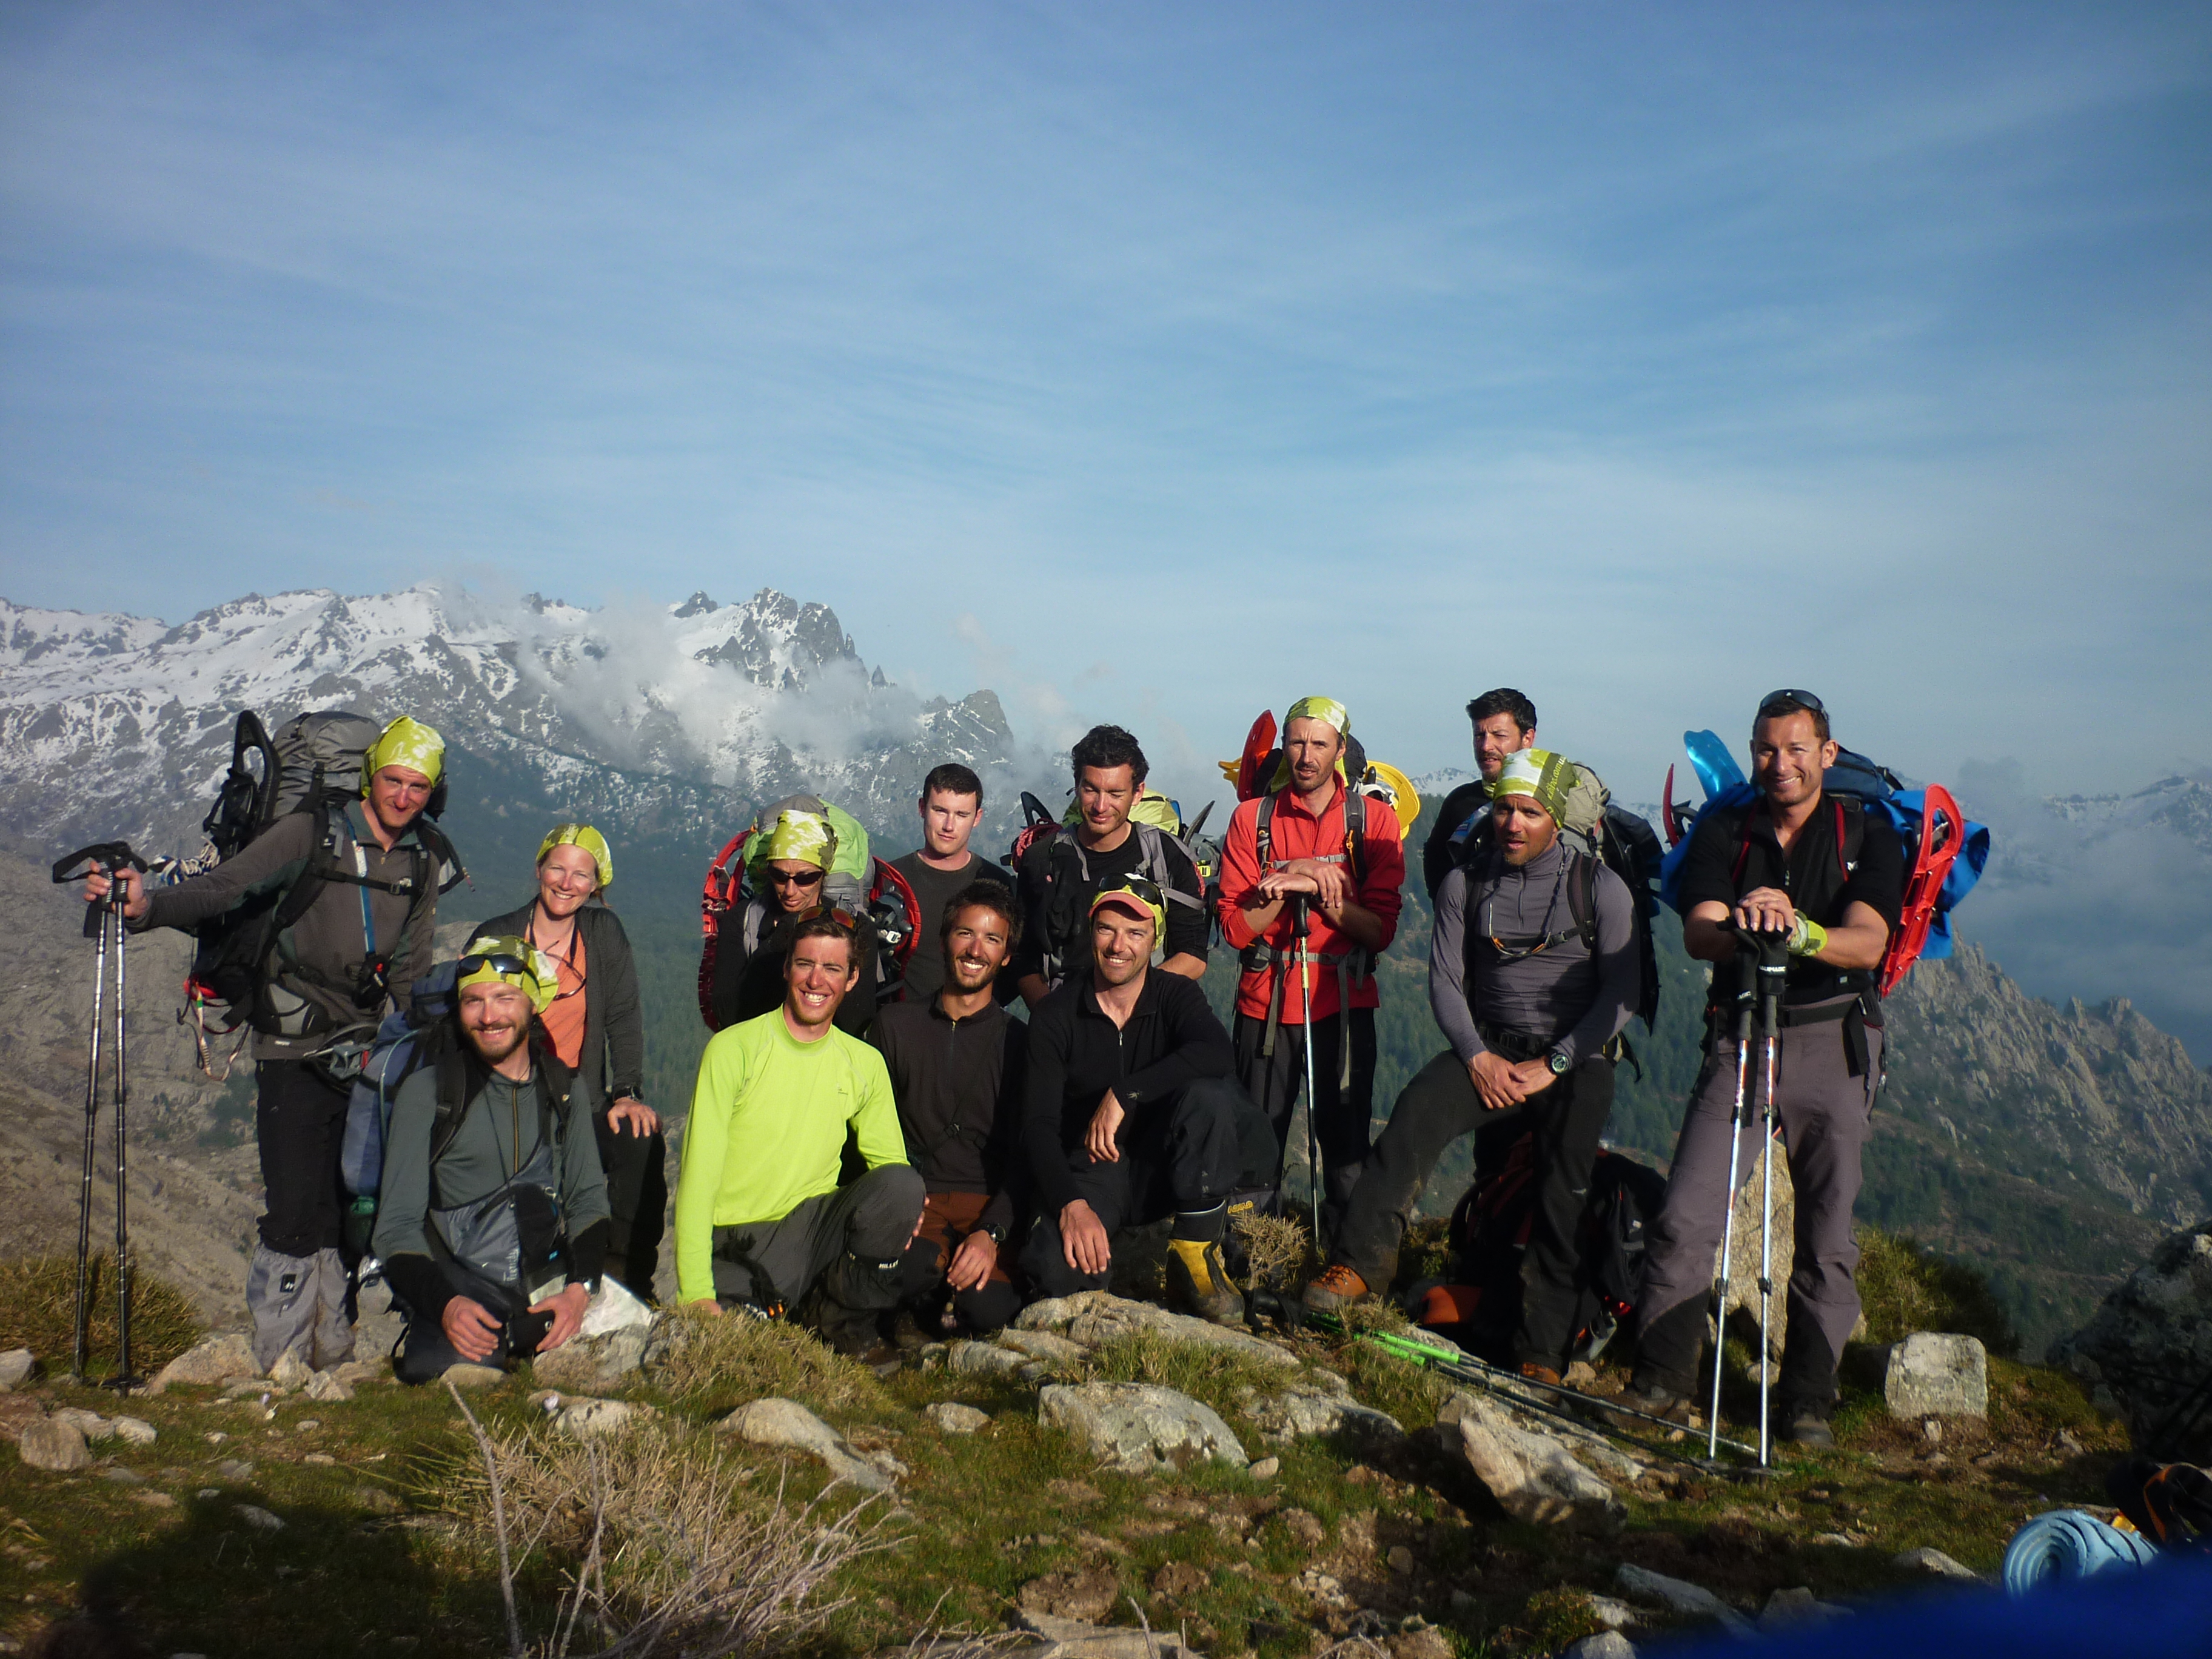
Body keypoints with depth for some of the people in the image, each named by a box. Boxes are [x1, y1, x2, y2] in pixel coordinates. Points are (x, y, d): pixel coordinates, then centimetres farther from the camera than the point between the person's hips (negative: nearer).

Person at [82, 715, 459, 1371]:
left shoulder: (426, 864, 6)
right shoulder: (311, 835, -7)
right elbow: (224, 888, -16)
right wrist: (148, 905, -33)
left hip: (367, 1054, 5)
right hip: (295, 1053, -4)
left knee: (351, 1212, 10)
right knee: (297, 1213, -9)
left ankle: (333, 1358, 24)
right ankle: (277, 1366, 3)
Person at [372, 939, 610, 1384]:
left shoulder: (566, 1093, 14)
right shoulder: (425, 1093, 2)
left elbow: (588, 1199, 13)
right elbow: (397, 1225, -1)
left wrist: (579, 1288, -8)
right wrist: (445, 1304, -19)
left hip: (550, 1289, 4)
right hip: (459, 1283, -4)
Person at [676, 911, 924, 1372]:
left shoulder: (865, 1063, 7)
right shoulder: (733, 1048, -6)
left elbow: (889, 1161, 12)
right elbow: (699, 1171, -10)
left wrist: (900, 1208, -15)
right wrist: (696, 1290, -18)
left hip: (810, 1228, 3)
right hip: (732, 1242, -3)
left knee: (902, 1185, -24)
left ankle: (841, 1316, -1)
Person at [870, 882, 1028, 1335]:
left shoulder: (1020, 1041, 8)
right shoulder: (894, 1026, 12)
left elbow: (1024, 1155, 2)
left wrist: (992, 1231, -15)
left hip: (989, 1202, 0)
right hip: (914, 1196, 1)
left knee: (986, 1307, -29)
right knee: (911, 1268, -34)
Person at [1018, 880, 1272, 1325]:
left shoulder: (1176, 996, -2)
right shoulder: (1055, 1015, -4)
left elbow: (1218, 1053, -26)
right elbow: (1038, 1124, -12)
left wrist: (1123, 1095, -31)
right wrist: (1069, 1204, -28)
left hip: (1161, 1167, 1)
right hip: (1088, 1174, -1)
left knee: (1208, 1096, -30)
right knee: (1054, 1268, -32)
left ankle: (1194, 1259, -14)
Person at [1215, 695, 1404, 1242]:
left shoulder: (1374, 819, 3)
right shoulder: (1252, 818, 3)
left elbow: (1381, 930, -4)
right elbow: (1235, 926, -3)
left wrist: (1319, 892, -17)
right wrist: (1288, 881, -15)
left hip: (1343, 1002, 0)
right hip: (1265, 1003, 1)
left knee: (1348, 1150, -2)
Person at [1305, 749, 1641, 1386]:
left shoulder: (1601, 887, -1)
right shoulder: (1464, 885, 7)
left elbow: (1622, 992, -4)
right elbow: (1445, 979, 4)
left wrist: (1553, 1064, -12)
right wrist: (1477, 1057, -11)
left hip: (1576, 1057, -2)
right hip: (1489, 1050, 2)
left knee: (1564, 1196, -17)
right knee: (1417, 1110, -26)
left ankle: (1542, 1352, -10)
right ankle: (1363, 1259, -24)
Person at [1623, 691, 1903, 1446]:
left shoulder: (1867, 834, 0)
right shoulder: (1723, 830, 5)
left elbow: (1867, 943, -15)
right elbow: (1697, 935, -10)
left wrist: (1802, 931, -37)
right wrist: (1742, 926, -33)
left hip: (1834, 1044, -1)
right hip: (1739, 1038, 1)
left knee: (1826, 1233, 3)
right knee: (1686, 1215, -8)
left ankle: (1809, 1400, 15)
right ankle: (1660, 1381, 1)